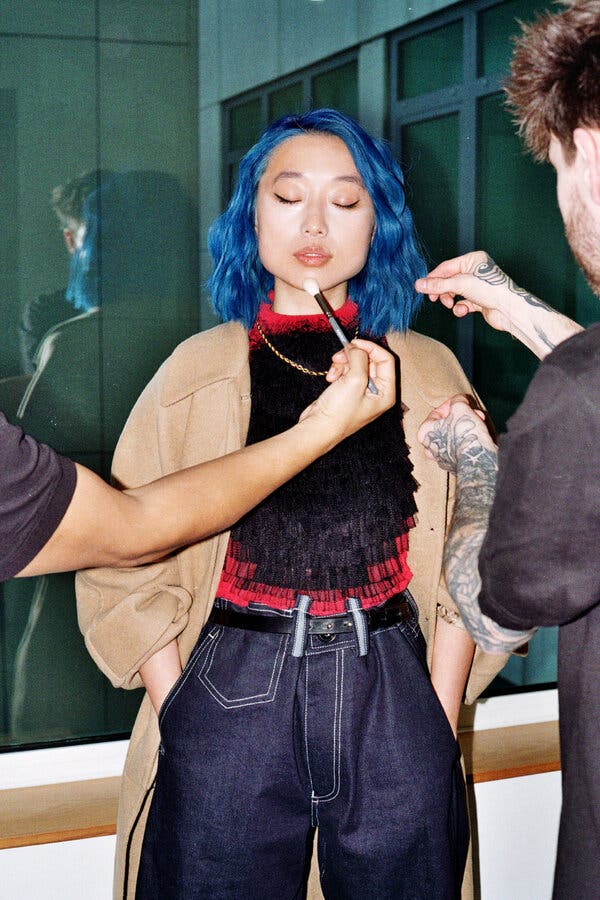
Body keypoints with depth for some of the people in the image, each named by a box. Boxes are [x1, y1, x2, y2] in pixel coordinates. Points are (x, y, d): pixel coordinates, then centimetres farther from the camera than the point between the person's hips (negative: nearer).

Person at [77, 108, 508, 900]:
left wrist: (441, 716, -1)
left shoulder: (428, 372, 8)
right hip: (233, 696, -1)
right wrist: (180, 713, -6)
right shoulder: (200, 368, 5)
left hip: (393, 695, 1)